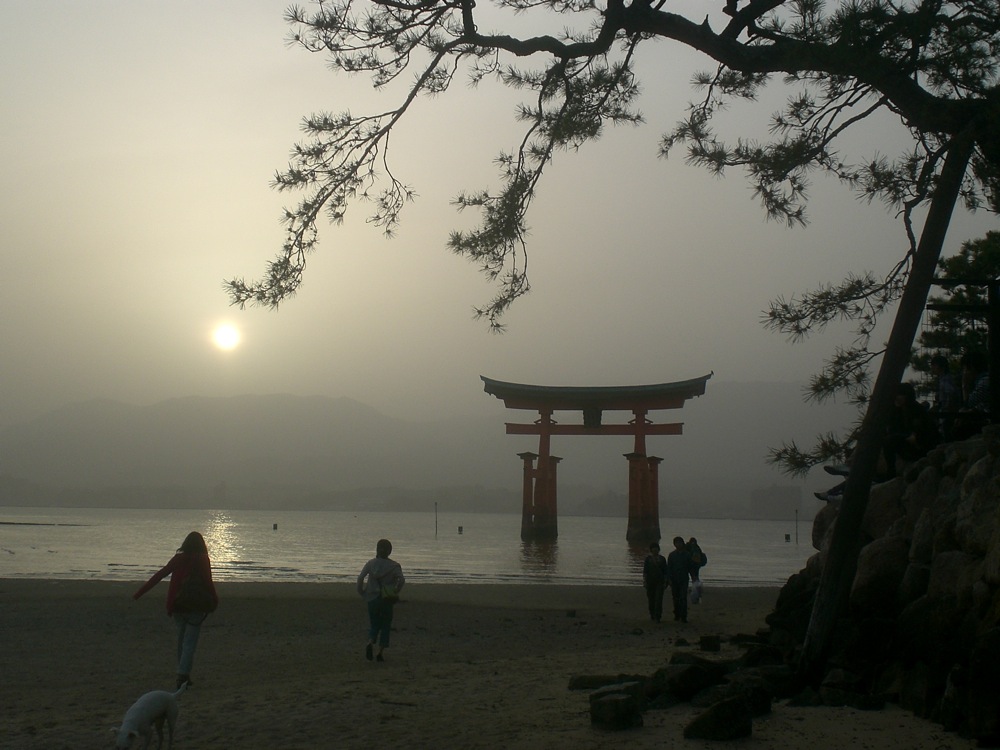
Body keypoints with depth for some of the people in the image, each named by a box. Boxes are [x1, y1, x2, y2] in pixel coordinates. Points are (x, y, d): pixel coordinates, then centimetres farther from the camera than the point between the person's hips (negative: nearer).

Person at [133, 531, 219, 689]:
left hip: (177, 606, 3)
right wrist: (214, 601, 7)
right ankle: (183, 676, -16)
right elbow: (208, 583, -7)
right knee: (190, 643, -3)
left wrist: (139, 593, 7)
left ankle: (183, 676, 20)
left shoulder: (178, 559, 5)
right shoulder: (203, 560, -3)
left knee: (181, 640, 17)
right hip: (196, 607, -3)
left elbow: (158, 576, 4)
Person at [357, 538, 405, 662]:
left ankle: (370, 643, -16)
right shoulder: (394, 565, -4)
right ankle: (381, 653, 5)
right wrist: (396, 592, -4)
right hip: (387, 601, -2)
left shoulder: (371, 563, 1)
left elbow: (360, 577, -8)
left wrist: (362, 592, 4)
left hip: (372, 599, 2)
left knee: (374, 625, 13)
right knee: (385, 626, 11)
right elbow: (401, 580, -18)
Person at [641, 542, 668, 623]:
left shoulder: (662, 559, 7)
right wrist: (644, 581, -3)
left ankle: (657, 617, -11)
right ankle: (652, 615, 21)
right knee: (651, 599, 6)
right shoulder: (647, 559, 4)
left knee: (659, 599, -10)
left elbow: (665, 571, 9)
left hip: (660, 582, 0)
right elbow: (645, 571, 3)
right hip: (650, 582, 0)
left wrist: (665, 582, 5)